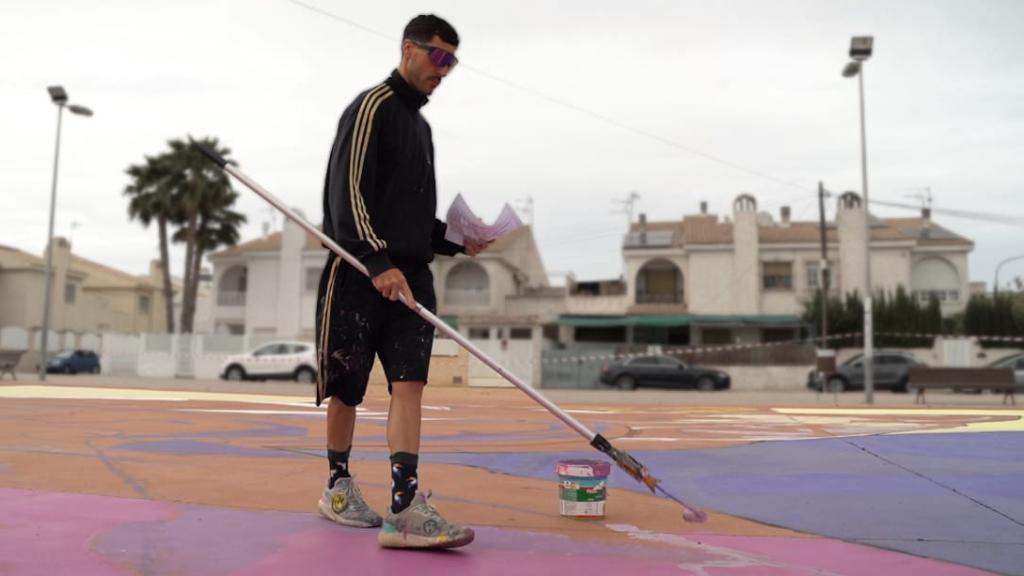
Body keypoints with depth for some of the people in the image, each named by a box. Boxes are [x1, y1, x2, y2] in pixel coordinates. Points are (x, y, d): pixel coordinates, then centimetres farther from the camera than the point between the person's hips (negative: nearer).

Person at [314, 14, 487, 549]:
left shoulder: (419, 124, 23)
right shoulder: (373, 106, -3)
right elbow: (348, 193, -15)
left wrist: (455, 240, 12)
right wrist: (378, 262, -24)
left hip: (409, 274, 7)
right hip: (359, 274, -7)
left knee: (409, 383, -8)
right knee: (345, 390, 5)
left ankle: (405, 508, -12)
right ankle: (338, 486, 24)